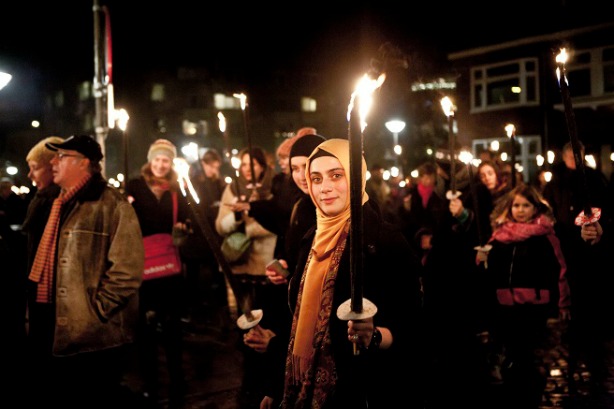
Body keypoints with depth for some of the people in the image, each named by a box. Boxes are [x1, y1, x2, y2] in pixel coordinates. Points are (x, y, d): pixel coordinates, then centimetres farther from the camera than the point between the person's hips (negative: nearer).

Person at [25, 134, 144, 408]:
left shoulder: (112, 205, -13)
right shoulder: (64, 204, 16)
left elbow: (126, 271, -21)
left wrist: (94, 311, -17)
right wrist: (36, 314, 14)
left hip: (95, 337, -9)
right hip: (58, 334, 9)